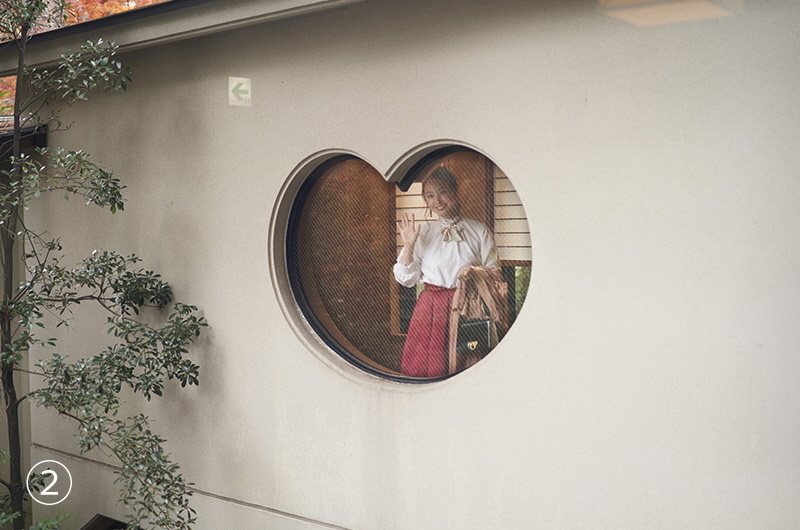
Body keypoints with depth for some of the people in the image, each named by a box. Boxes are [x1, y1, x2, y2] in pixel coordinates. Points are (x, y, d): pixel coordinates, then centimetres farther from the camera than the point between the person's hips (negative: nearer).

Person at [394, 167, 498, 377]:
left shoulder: (480, 231, 7)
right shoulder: (423, 232, 10)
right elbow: (406, 279, 7)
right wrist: (408, 246, -6)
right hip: (430, 308, 1)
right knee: (417, 368, -3)